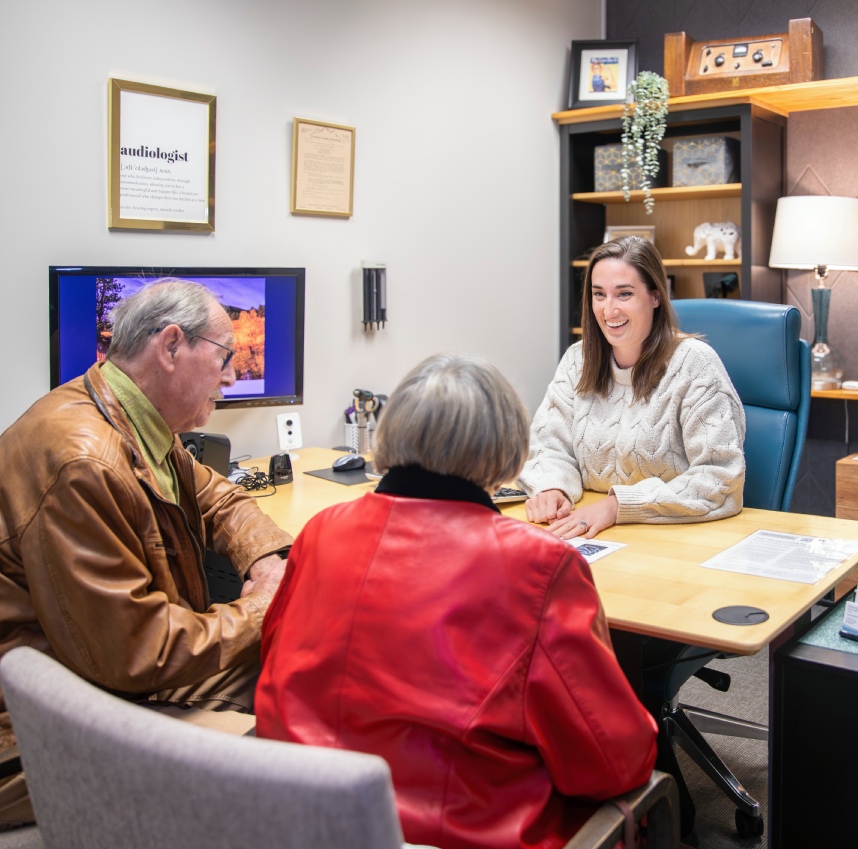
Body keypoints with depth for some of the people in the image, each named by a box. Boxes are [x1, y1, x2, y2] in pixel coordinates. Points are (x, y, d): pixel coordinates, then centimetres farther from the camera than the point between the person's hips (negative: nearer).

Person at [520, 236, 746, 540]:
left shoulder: (693, 364, -10)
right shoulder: (578, 360, 7)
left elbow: (720, 478, -16)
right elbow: (550, 445, 7)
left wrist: (618, 505, -24)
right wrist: (551, 487, -16)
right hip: (588, 534, 4)